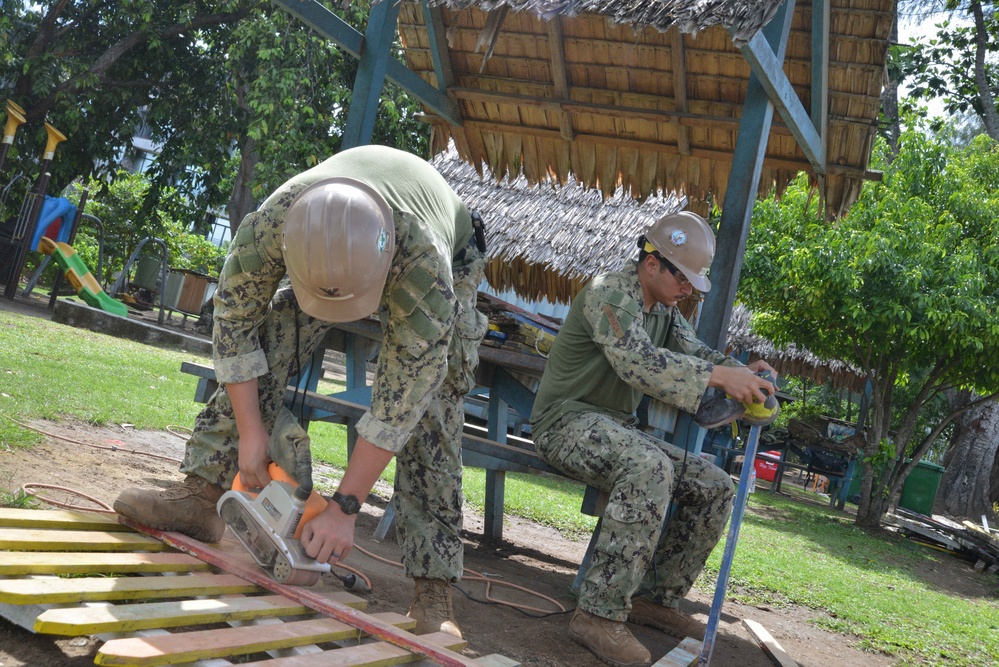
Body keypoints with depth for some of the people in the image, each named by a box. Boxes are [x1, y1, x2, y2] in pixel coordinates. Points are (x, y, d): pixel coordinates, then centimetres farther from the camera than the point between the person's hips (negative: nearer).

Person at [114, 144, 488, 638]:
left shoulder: (428, 269, -47)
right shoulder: (267, 227, -39)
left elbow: (400, 402, -38)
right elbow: (234, 321, -21)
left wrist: (345, 507, -34)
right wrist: (250, 432, -21)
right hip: (329, 249, 3)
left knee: (428, 415, -16)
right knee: (264, 345, -16)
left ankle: (433, 589, -12)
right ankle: (201, 495, -8)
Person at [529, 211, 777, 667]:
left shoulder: (664, 309, 14)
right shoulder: (609, 293, -16)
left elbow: (695, 353, 15)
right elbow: (638, 361, -31)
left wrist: (741, 372, -8)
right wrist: (720, 376, -36)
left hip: (616, 427, 9)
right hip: (566, 421, -9)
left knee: (715, 487, 0)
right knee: (650, 468, -38)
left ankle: (657, 598, 8)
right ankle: (600, 614, -35)